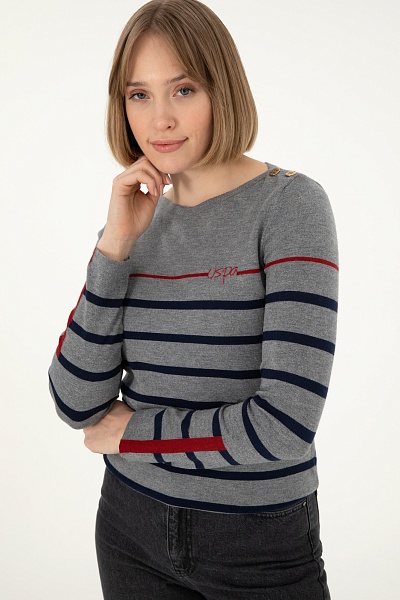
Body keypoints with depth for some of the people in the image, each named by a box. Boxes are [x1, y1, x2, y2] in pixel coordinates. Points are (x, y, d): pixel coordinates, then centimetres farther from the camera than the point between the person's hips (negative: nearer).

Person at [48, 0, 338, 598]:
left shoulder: (291, 205, -15)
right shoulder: (136, 221, 1)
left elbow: (286, 426, -24)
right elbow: (77, 404, -7)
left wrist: (131, 431, -10)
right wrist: (116, 245, -15)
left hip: (259, 542, -4)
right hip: (133, 525, 5)